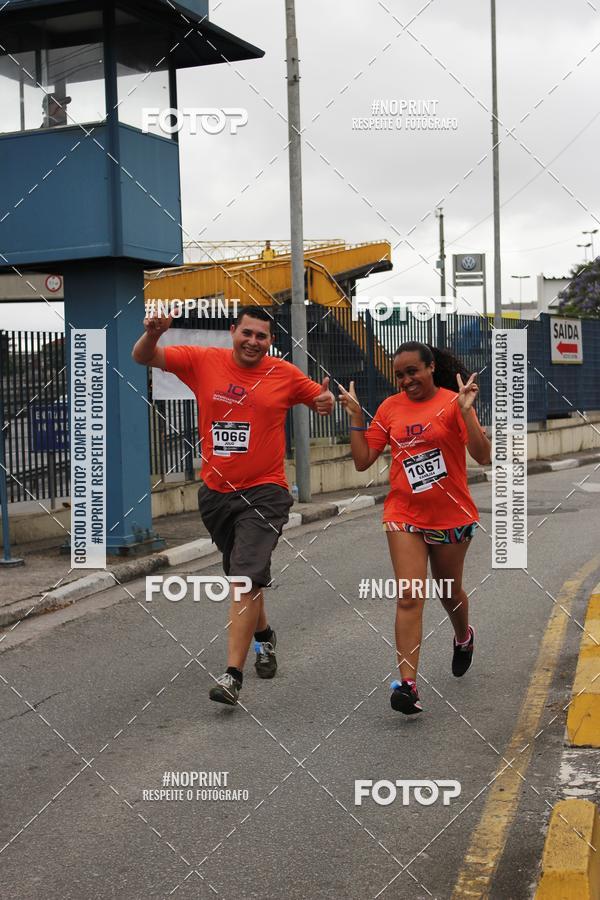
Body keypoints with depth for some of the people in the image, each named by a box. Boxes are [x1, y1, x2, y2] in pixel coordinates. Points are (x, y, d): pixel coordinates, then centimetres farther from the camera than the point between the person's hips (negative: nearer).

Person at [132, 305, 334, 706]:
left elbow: (321, 397, 14)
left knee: (248, 578, -16)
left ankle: (233, 674, -16)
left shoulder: (285, 374, -2)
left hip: (264, 493, -3)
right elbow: (144, 357, 1)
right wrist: (152, 333, -21)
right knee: (242, 576, 20)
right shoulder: (203, 361, -1)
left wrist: (327, 401, -11)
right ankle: (263, 636, 47)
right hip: (216, 492, 3)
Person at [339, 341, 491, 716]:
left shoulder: (453, 402, -9)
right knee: (410, 597, -11)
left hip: (451, 516, -1)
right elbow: (363, 460, 3)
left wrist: (466, 411, -26)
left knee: (450, 591, 18)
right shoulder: (390, 408, 2)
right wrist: (356, 416, -5)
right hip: (405, 516, 1)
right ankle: (408, 685, -14)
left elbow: (484, 457, -17)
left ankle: (464, 637, 52)